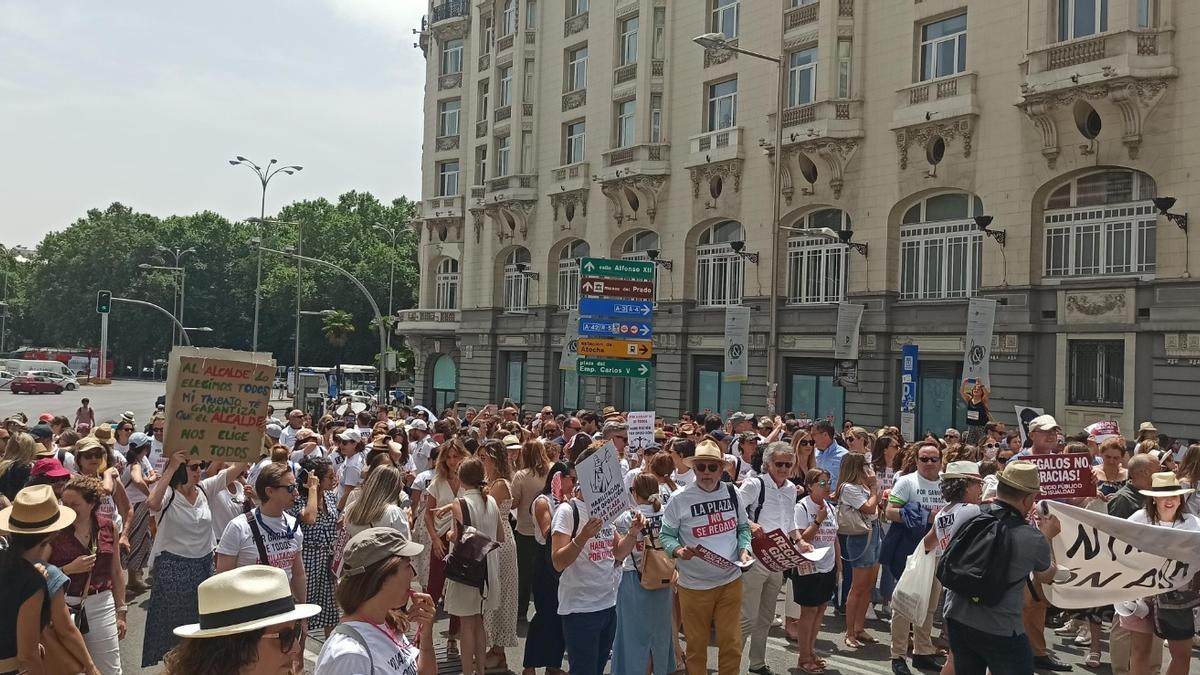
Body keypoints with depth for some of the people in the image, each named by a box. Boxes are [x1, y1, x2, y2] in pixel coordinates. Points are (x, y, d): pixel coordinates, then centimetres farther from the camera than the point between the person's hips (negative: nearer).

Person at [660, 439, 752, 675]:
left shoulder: (732, 493, 2)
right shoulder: (680, 499, -10)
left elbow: (743, 527, 13)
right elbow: (667, 536, -5)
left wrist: (744, 549, -6)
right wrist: (678, 551, -24)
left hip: (730, 580, 3)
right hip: (694, 584, -3)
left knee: (732, 644, 9)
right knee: (697, 646, 11)